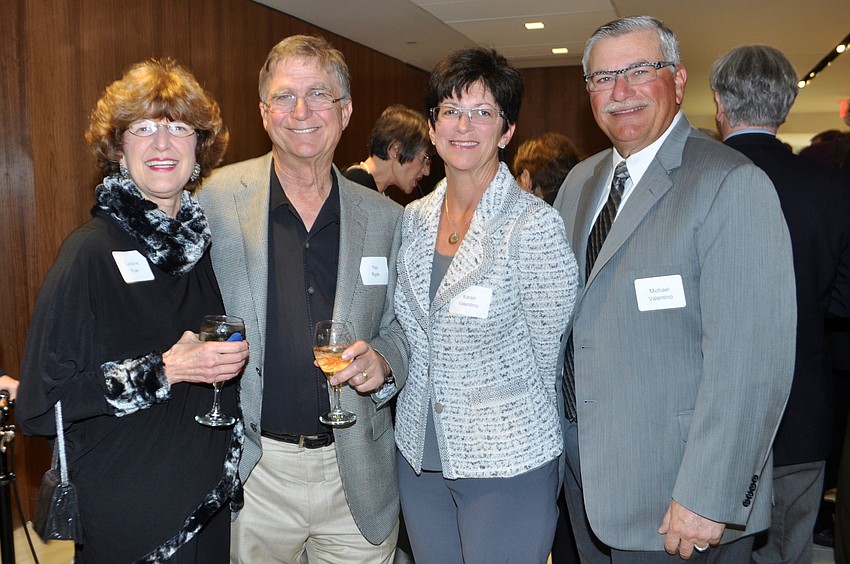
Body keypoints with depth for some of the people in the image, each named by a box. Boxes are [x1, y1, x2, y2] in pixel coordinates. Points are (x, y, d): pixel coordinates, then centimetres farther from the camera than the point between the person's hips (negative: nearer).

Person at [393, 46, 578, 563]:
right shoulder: (415, 218, 4)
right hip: (420, 454, 6)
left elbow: (545, 350, -10)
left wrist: (502, 417, -2)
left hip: (507, 462, -6)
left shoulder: (535, 224, -15)